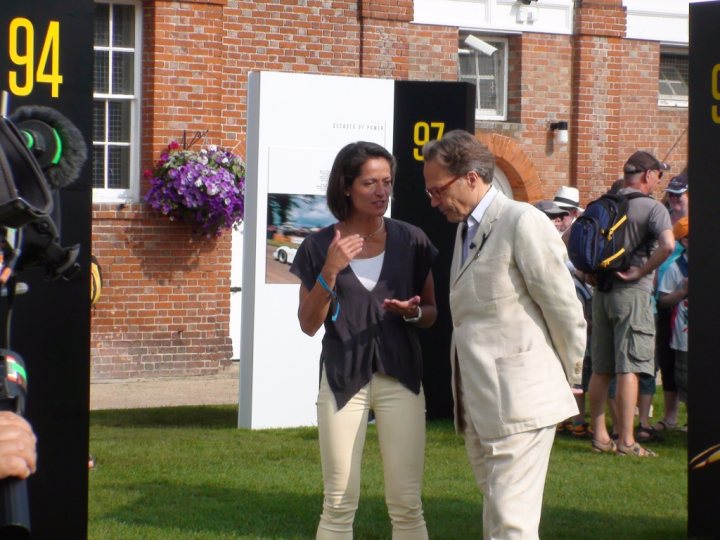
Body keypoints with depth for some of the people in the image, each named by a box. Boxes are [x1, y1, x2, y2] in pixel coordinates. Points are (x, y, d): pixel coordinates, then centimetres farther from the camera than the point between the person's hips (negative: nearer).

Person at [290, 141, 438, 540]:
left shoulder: (411, 241, 3)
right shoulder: (320, 246, 0)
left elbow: (432, 313, 12)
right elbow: (309, 324, 0)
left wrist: (412, 311, -12)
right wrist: (330, 271, -14)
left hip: (400, 378, 1)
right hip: (343, 379, -1)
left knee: (406, 504, -2)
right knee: (339, 505, 1)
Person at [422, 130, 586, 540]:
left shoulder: (523, 223, -12)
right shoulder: (467, 227, 17)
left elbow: (566, 311, -10)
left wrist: (568, 381, -1)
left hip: (521, 401, -9)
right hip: (478, 406, 9)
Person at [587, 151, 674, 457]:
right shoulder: (652, 208, -9)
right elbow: (668, 245, -25)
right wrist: (641, 272, -15)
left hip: (601, 291, 6)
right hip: (632, 293, -6)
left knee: (601, 368, 11)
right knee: (628, 368, -5)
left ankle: (600, 435, 16)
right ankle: (626, 441, -6)